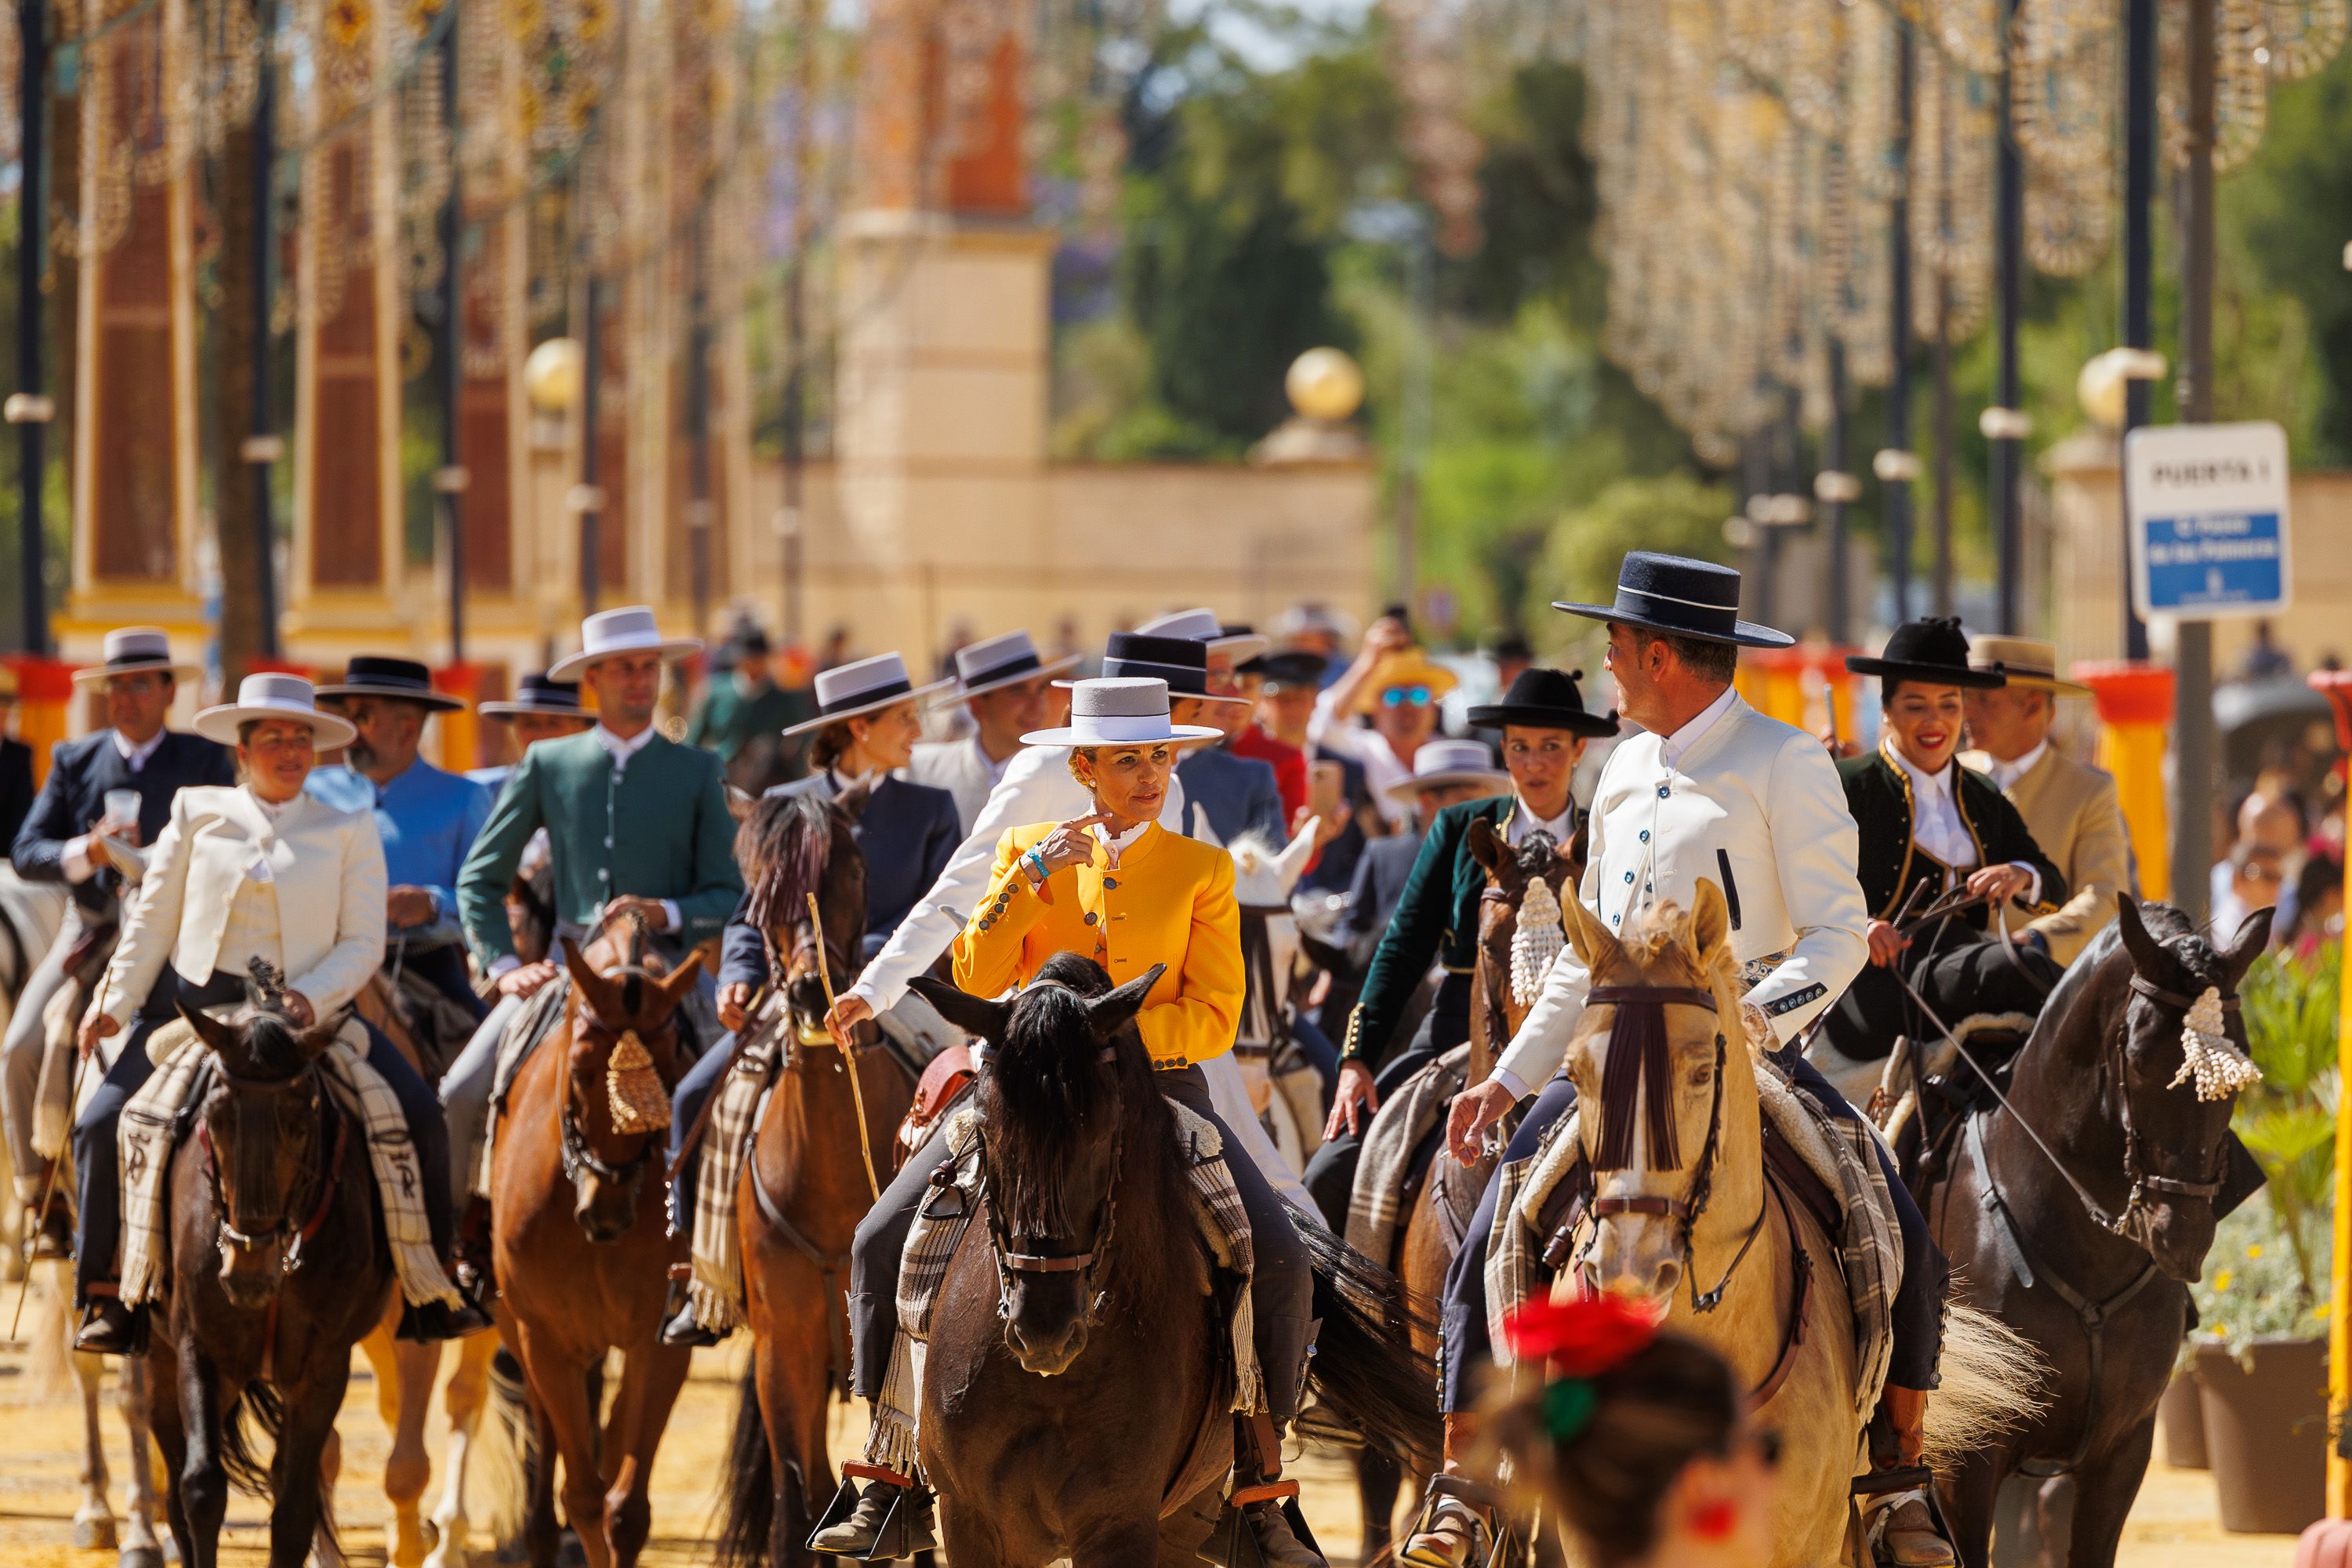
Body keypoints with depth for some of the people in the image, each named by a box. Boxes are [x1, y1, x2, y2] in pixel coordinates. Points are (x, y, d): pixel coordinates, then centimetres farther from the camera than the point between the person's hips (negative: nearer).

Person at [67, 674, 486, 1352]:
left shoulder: (348, 831, 7)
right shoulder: (197, 813, 9)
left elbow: (363, 944, 1)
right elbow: (152, 921, 10)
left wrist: (310, 999, -16)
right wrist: (115, 1003, -1)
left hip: (306, 1010, 0)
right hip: (193, 1003, 0)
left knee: (418, 1116, -16)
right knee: (103, 1127, -16)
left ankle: (430, 1292, -5)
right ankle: (107, 1292, -3)